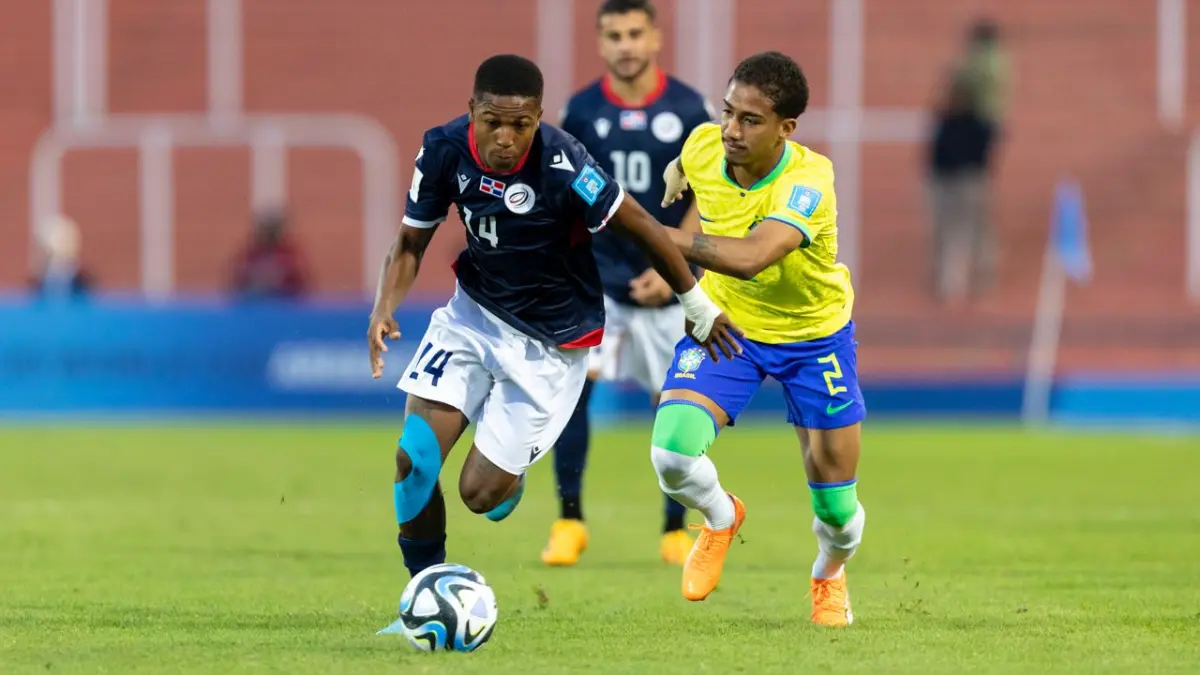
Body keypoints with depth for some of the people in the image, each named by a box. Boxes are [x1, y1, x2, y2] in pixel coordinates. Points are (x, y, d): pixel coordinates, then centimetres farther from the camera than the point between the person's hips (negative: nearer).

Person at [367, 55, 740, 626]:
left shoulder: (560, 165, -30)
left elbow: (640, 227, -17)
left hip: (550, 342, -4)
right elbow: (411, 242, -1)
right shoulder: (444, 150, -15)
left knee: (482, 492, -4)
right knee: (414, 457, -11)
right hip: (473, 313, 4)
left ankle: (514, 470, 35)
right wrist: (385, 308, -20)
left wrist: (696, 305, -7)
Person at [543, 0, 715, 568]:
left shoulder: (689, 110, -5)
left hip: (668, 282, 0)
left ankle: (675, 531, 21)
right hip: (596, 274, 0)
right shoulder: (581, 111, 0)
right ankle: (569, 520, -7)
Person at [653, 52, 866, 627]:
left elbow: (750, 257, -53)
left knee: (837, 508, 4)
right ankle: (720, 519, 12)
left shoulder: (808, 181, -36)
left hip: (814, 332, -2)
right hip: (725, 320, 3)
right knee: (673, 449, -23)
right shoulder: (704, 145, -20)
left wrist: (655, 234, -53)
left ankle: (829, 575, 42)